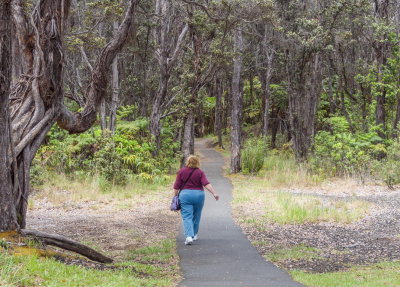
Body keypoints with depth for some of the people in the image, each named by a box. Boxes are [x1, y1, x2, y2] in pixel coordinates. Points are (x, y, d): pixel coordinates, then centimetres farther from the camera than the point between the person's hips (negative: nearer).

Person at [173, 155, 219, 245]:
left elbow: (176, 187, -2)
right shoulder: (200, 172, -1)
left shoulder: (181, 171, -1)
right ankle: (194, 235, 29)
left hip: (185, 195, -2)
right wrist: (214, 193, -17)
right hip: (198, 195, 2)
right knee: (196, 216, 18)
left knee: (187, 217, -4)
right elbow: (207, 184, -13)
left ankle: (189, 236, -21)